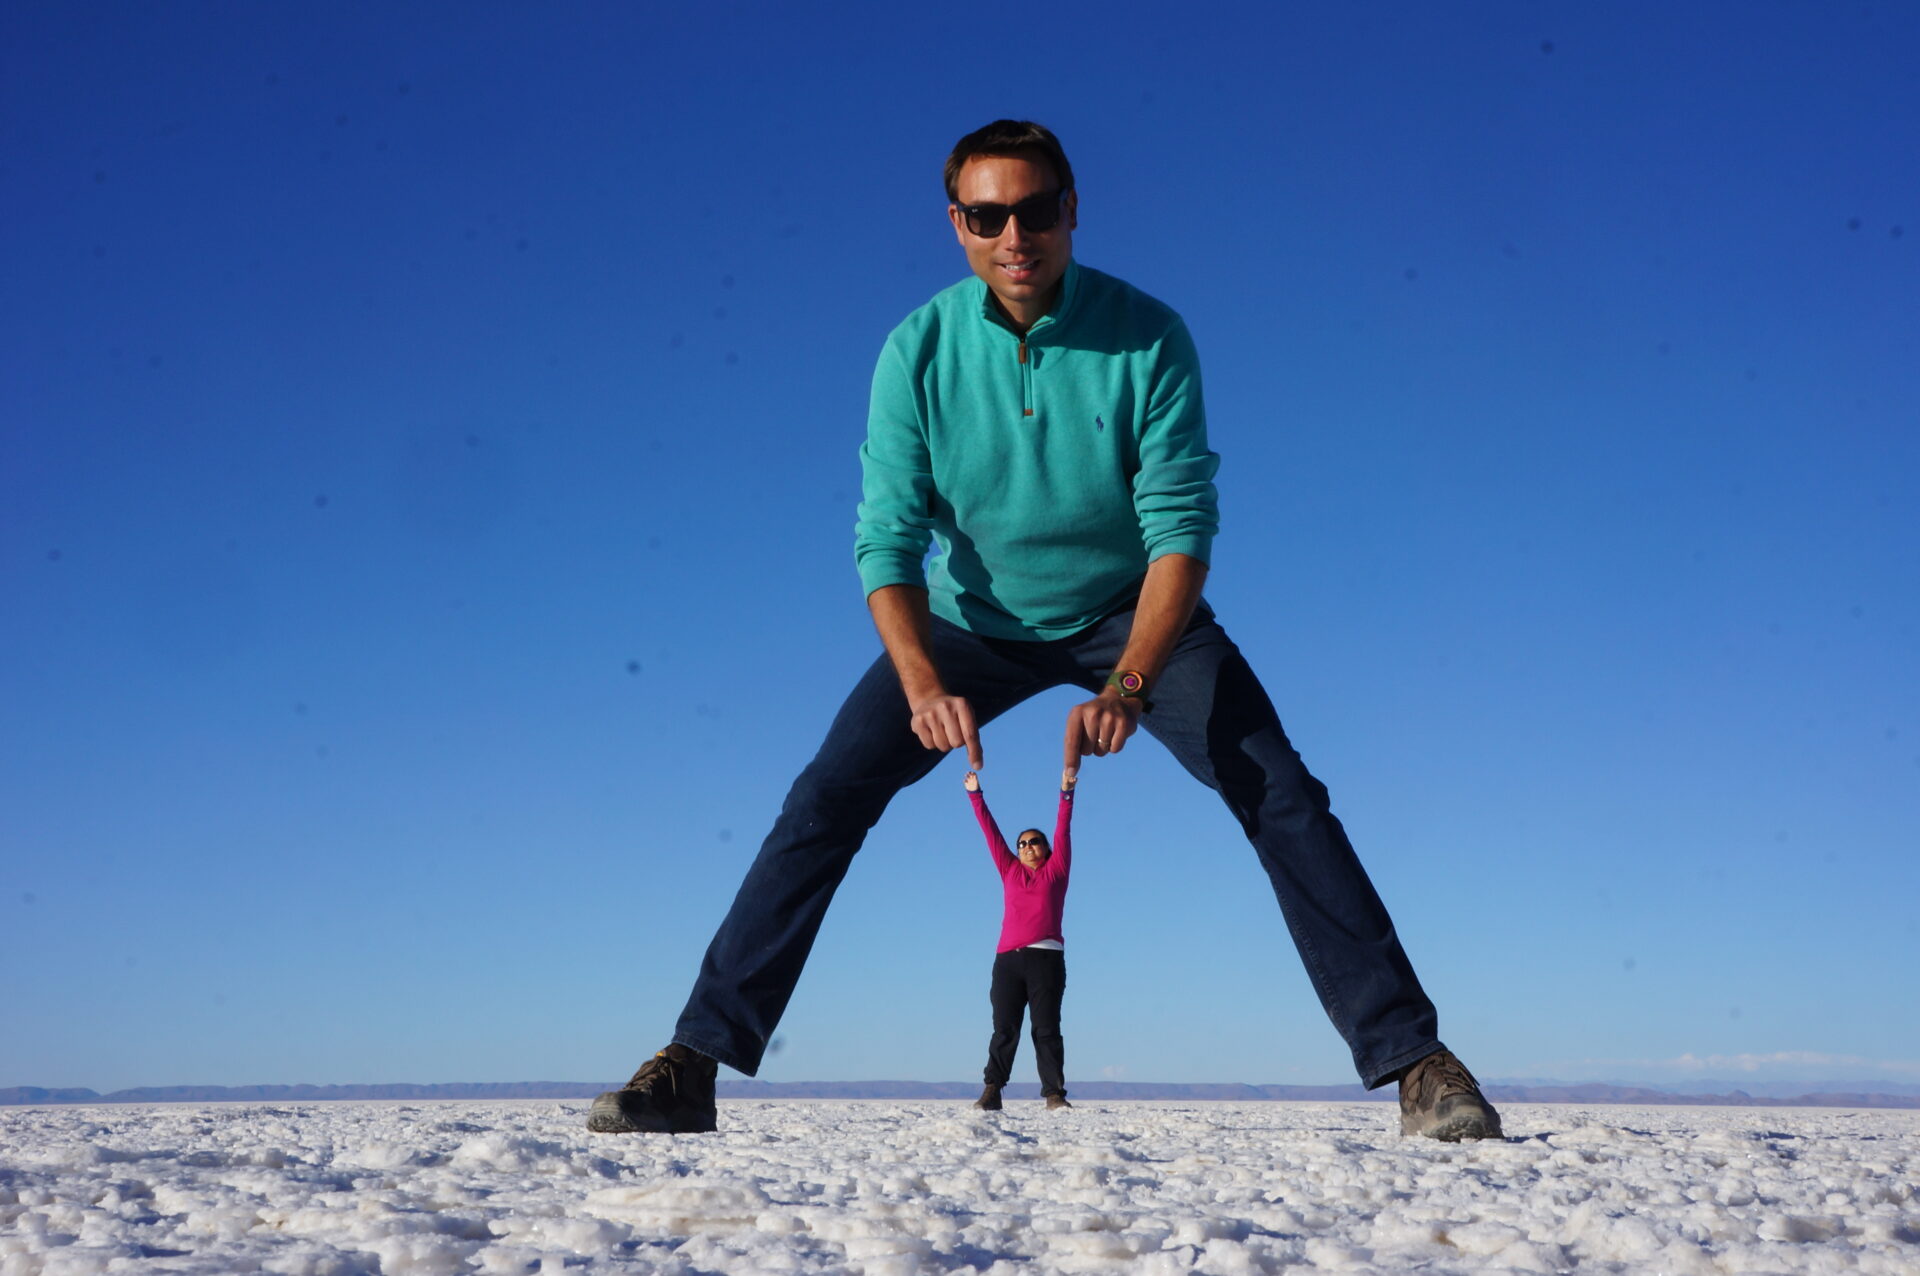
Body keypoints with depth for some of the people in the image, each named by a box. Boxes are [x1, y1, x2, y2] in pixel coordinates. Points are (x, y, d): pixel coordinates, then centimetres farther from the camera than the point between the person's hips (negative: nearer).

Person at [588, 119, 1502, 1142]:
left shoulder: (1147, 338, -19)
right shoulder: (920, 349, -15)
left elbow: (1181, 527, -21)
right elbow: (889, 539, -17)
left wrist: (1125, 688, -35)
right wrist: (924, 687, -34)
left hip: (1131, 611, -1)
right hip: (975, 621, 1)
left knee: (1279, 794, -17)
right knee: (827, 798, -12)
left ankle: (1412, 1060, -9)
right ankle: (693, 1065, -5)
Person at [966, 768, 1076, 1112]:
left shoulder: (1056, 871, 15)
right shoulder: (1010, 871, 19)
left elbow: (1063, 830, 8)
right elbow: (991, 832, 20)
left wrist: (1067, 792, 1)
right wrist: (975, 795, 21)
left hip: (1046, 957, -2)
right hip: (1008, 958, 2)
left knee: (1047, 1028, -4)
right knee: (1004, 1028, -2)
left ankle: (1055, 1094, -7)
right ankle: (991, 1092, -5)